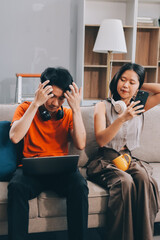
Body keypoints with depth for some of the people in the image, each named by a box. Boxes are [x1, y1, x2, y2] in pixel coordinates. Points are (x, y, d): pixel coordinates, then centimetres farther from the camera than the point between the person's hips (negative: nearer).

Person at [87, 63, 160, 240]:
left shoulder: (139, 106, 13)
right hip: (105, 160, -3)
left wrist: (140, 86, 8)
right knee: (125, 181, -35)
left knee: (143, 179, -32)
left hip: (129, 159, 3)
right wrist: (122, 119, -22)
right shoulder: (103, 106, 3)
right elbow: (101, 140, -10)